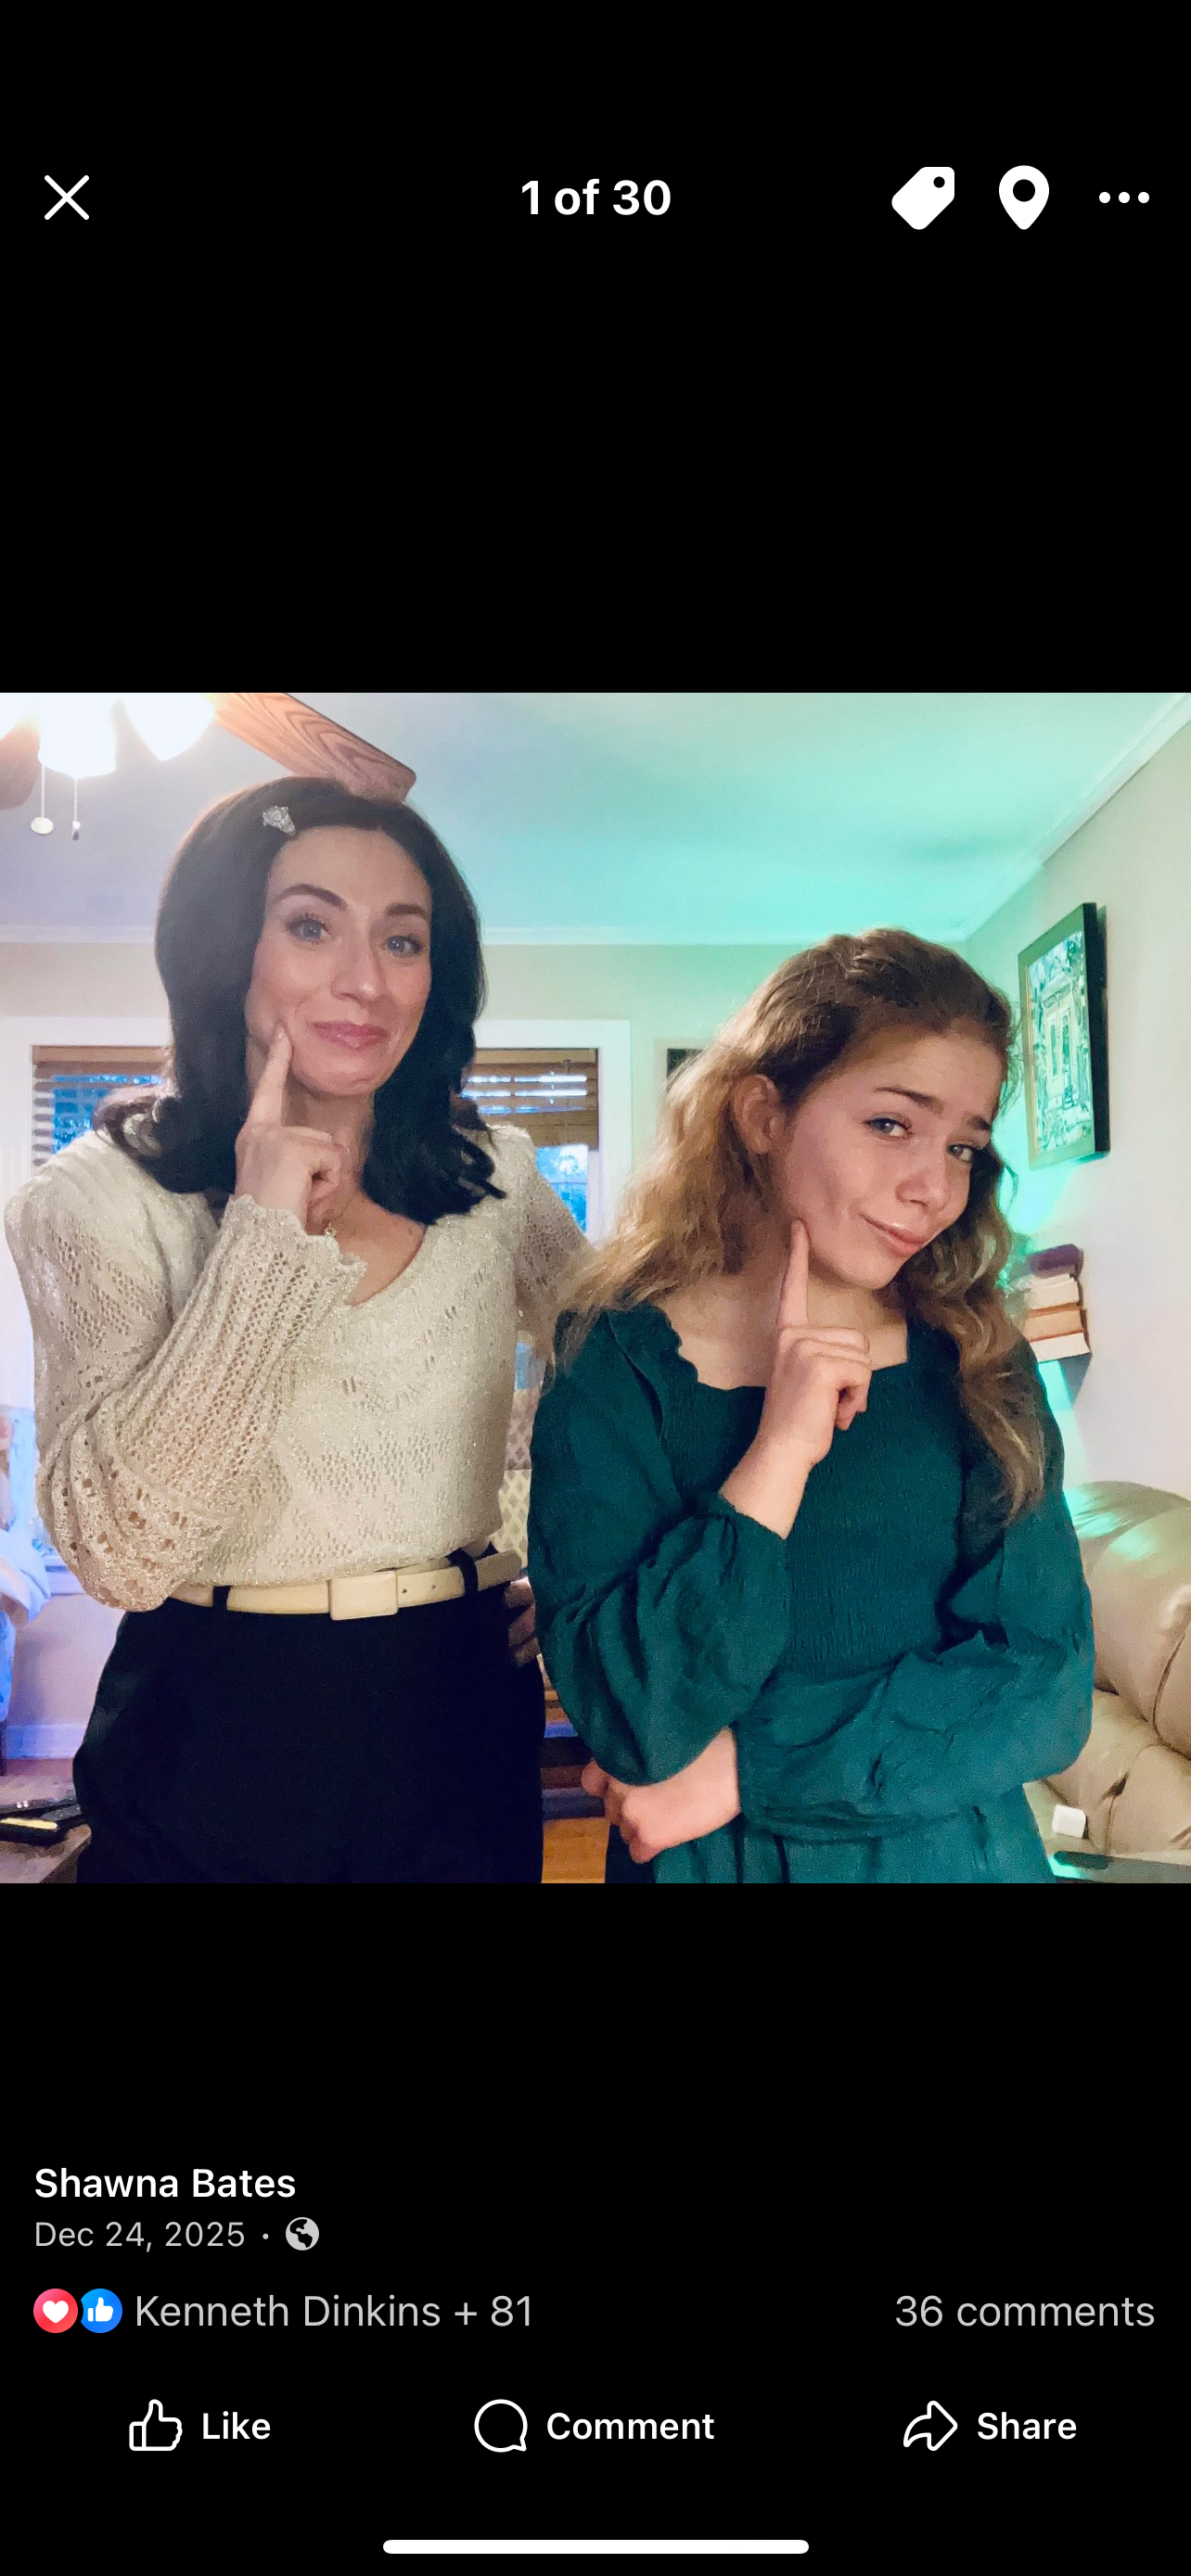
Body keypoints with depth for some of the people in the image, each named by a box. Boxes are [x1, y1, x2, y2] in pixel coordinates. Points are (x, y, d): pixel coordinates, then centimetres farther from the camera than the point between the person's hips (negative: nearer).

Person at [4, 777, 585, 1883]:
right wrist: (263, 1234, -23)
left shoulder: (495, 1179, -1)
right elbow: (122, 1553, -21)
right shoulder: (102, 1195, -11)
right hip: (215, 1740, -2)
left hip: (461, 1724, 3)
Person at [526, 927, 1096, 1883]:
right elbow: (633, 1722, -21)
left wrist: (746, 1768, -18)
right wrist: (779, 1451, -28)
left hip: (953, 1852, 2)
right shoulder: (615, 1363, -14)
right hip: (706, 1865, -2)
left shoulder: (979, 1361, -7)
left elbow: (1046, 1686, -13)